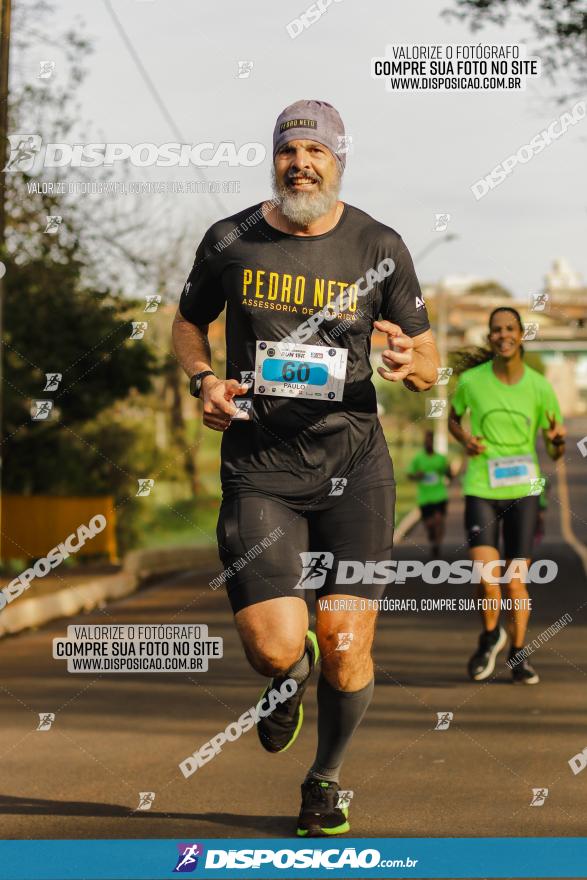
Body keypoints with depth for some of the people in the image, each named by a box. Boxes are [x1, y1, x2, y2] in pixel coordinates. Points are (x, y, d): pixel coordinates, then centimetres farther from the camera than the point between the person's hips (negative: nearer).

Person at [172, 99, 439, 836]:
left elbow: (428, 364, 9)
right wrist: (203, 381, -1)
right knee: (274, 646, -14)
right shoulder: (230, 242, 2)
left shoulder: (379, 247, 2)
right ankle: (289, 678, 28)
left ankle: (326, 782, 26)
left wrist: (409, 362, -15)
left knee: (347, 645, -3)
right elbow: (188, 323, 19)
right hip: (258, 471, 0)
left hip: (354, 468, 0)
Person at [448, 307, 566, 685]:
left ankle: (518, 655, 22)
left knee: (517, 580, 3)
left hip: (523, 489, 1)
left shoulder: (539, 386, -3)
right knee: (487, 577, -14)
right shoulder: (471, 380, -5)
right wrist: (464, 438, -6)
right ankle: (491, 635, 16)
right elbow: (453, 417, 16)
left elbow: (555, 452, 6)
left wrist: (558, 440, -18)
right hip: (481, 488, -1)